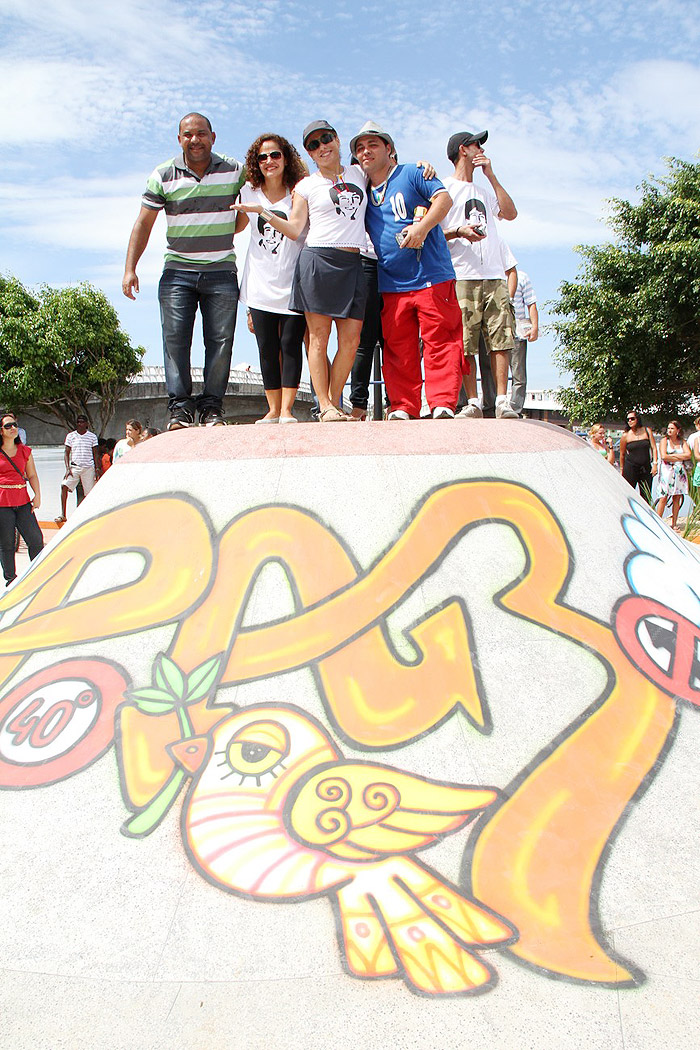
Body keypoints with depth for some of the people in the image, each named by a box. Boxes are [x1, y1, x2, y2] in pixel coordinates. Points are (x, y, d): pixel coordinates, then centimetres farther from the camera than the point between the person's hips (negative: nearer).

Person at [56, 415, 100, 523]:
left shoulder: (92, 436, 6)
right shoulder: (70, 436, 8)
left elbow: (96, 454, 9)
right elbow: (66, 452, 8)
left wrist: (97, 469, 1)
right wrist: (67, 468, -5)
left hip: (88, 467, 0)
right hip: (74, 466, 0)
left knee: (89, 493, -1)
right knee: (64, 486, -17)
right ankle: (62, 515, -13)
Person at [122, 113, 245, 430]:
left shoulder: (235, 171, 5)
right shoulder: (164, 175, 5)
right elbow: (143, 223, 5)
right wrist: (130, 269, -4)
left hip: (221, 270, 0)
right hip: (178, 269, 0)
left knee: (220, 339, -6)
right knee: (175, 338, -10)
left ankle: (212, 408, -1)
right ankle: (179, 408, -8)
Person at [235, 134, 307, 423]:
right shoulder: (249, 192, 9)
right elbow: (236, 226, 23)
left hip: (294, 284, -2)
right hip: (261, 284, 3)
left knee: (291, 344, -5)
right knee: (267, 348, 2)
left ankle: (286, 409, 1)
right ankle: (273, 410, 10)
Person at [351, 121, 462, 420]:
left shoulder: (411, 173, 6)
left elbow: (444, 198, -7)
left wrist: (422, 228, -22)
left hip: (432, 278, -4)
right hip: (391, 286, 5)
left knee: (439, 342, -7)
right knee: (398, 349, 2)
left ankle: (443, 404, -6)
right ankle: (403, 407, 7)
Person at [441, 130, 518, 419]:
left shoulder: (484, 190, 29)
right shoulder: (443, 188, 10)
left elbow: (510, 213, 14)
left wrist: (491, 176, 13)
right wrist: (459, 232, -15)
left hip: (494, 276, 5)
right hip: (462, 277, -5)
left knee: (501, 340, -6)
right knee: (465, 344, -9)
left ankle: (502, 401, -8)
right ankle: (473, 402, -6)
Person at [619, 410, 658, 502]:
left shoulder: (647, 431, 5)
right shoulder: (625, 436, 0)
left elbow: (653, 448, 4)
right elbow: (622, 454, 8)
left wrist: (655, 463, -6)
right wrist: (621, 470, 11)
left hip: (646, 469, 2)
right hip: (630, 468, -2)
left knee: (646, 497, 3)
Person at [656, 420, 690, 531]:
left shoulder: (682, 442, 13)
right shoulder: (664, 440, 4)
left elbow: (688, 455, -2)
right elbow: (664, 456, -9)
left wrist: (672, 455, -8)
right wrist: (680, 458, -4)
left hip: (679, 472, 3)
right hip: (667, 471, -3)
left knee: (677, 498, 2)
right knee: (664, 498, -9)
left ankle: (674, 523, 7)